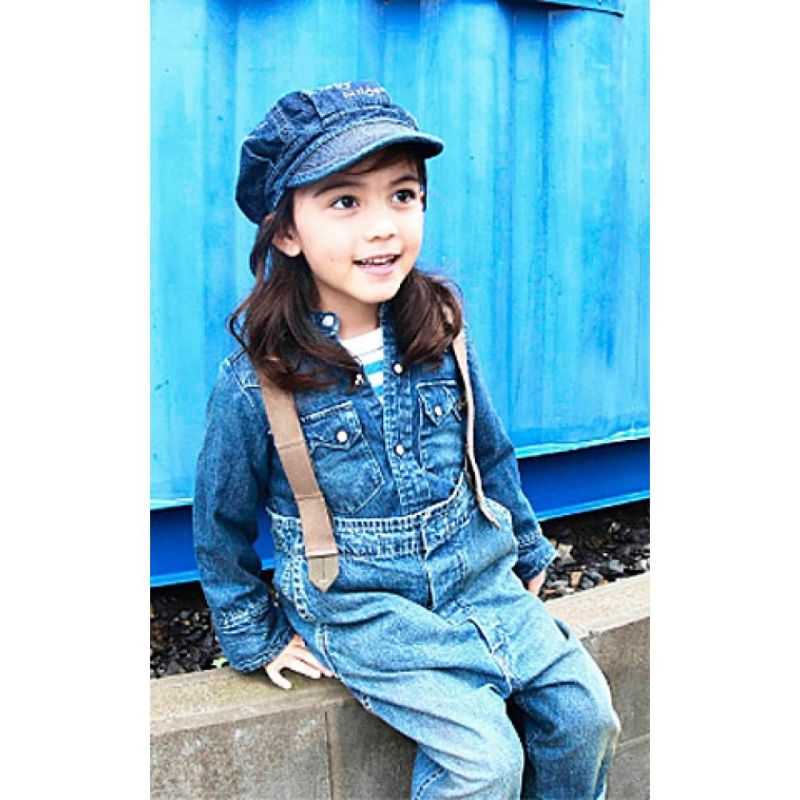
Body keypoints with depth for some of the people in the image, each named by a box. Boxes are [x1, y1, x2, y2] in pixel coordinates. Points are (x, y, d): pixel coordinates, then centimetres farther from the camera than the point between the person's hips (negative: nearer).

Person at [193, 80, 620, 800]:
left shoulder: (443, 334, -4)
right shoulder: (256, 381, -15)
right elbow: (221, 522, -1)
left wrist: (526, 549, 22)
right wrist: (256, 638, 4)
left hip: (477, 575, 5)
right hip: (362, 609, -4)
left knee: (586, 710, -1)